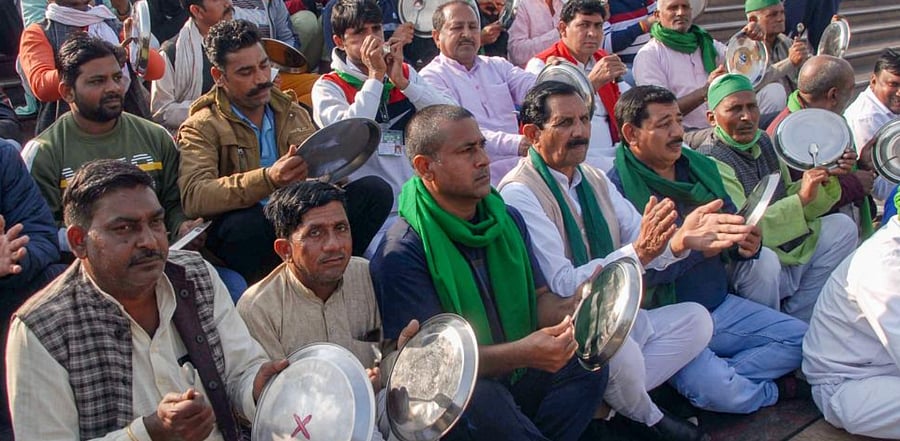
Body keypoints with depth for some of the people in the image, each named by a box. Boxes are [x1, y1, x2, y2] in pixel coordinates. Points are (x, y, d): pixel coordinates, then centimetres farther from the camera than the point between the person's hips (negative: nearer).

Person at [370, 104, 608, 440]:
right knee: (485, 400, -34)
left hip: (515, 378, 6)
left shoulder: (508, 220, 5)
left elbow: (539, 299, 8)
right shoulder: (401, 254, -18)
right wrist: (522, 353, -32)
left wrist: (572, 309, -16)